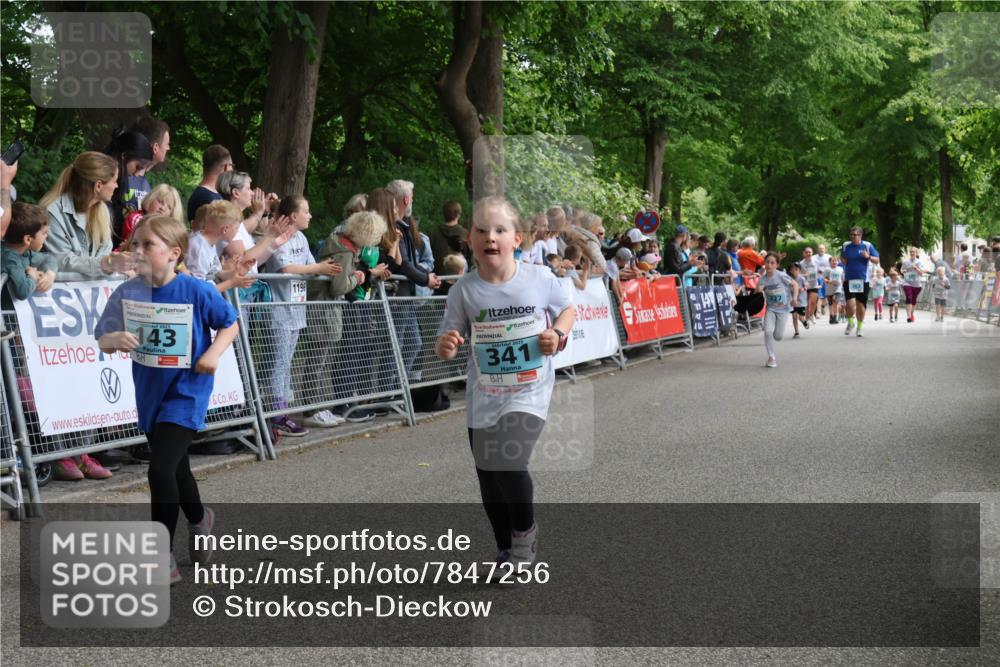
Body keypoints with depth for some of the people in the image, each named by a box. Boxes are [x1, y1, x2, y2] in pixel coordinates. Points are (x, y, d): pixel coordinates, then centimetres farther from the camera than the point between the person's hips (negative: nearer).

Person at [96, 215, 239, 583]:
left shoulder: (196, 291, -16)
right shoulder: (127, 293, -7)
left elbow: (230, 323, -2)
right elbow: (102, 340, -3)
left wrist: (214, 353, -19)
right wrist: (115, 339, -25)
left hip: (186, 392, -5)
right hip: (150, 394, 5)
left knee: (161, 469, -17)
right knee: (176, 468, 22)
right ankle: (199, 519, 51)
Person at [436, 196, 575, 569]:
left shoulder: (541, 279, -8)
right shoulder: (465, 290, -8)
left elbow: (568, 309, 11)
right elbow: (447, 346, -4)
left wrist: (559, 335, -9)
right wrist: (445, 346, -28)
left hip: (529, 393, -2)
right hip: (483, 399, 3)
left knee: (509, 464, -21)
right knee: (490, 482, 11)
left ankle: (525, 531, 9)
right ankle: (506, 550, 35)